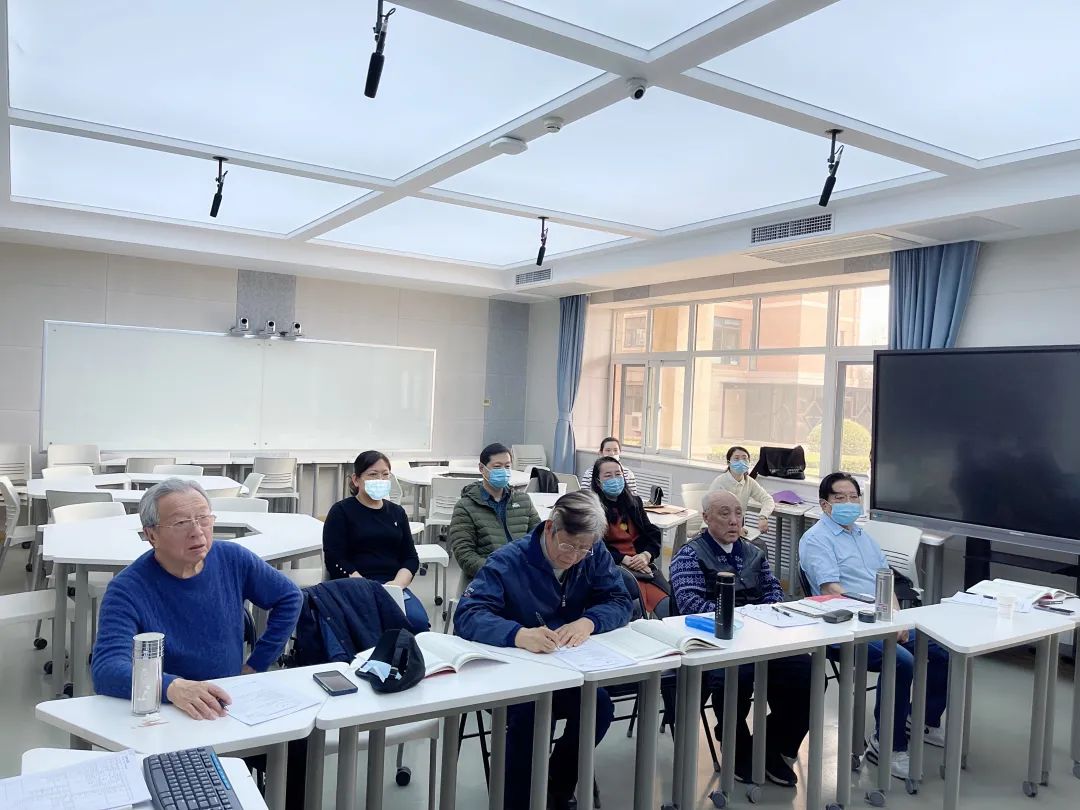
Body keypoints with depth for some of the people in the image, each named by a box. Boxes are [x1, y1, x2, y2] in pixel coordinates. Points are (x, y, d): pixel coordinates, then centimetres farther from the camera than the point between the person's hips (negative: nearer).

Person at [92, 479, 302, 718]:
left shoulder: (232, 559, -1)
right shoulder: (127, 590, -12)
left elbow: (289, 597, 12)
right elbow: (106, 669, -25)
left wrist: (256, 665, 7)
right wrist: (172, 687, -42)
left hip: (231, 706, 3)